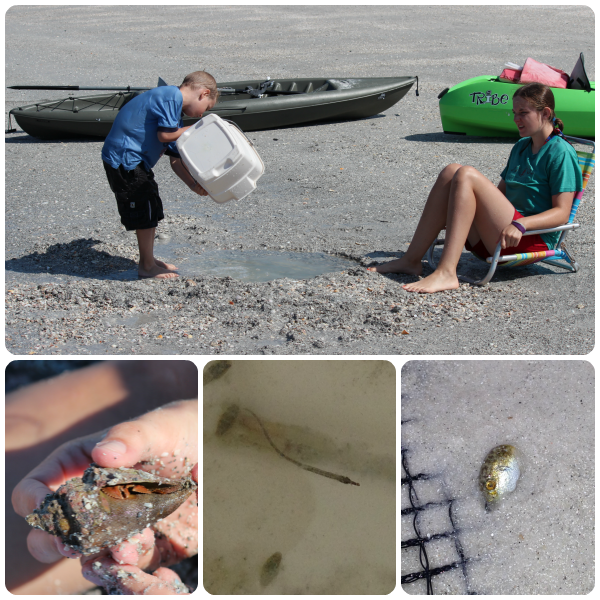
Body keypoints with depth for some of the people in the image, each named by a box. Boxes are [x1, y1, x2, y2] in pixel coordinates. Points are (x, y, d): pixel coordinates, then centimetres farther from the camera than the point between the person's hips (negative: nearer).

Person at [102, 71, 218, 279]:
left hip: (132, 160, 11)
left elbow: (175, 160, 16)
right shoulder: (172, 97, -12)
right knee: (145, 210, -3)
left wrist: (194, 185, 4)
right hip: (124, 158, -11)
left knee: (151, 208, 17)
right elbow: (164, 135, -20)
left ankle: (149, 260, 29)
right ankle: (147, 267, 9)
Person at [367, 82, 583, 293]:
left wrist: (520, 225, -25)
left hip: (534, 239, -7)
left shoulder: (560, 152, -3)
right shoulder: (521, 146, 22)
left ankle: (446, 273, -36)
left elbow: (562, 213, -11)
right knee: (451, 171, -9)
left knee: (466, 175, -24)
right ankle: (411, 260, -14)